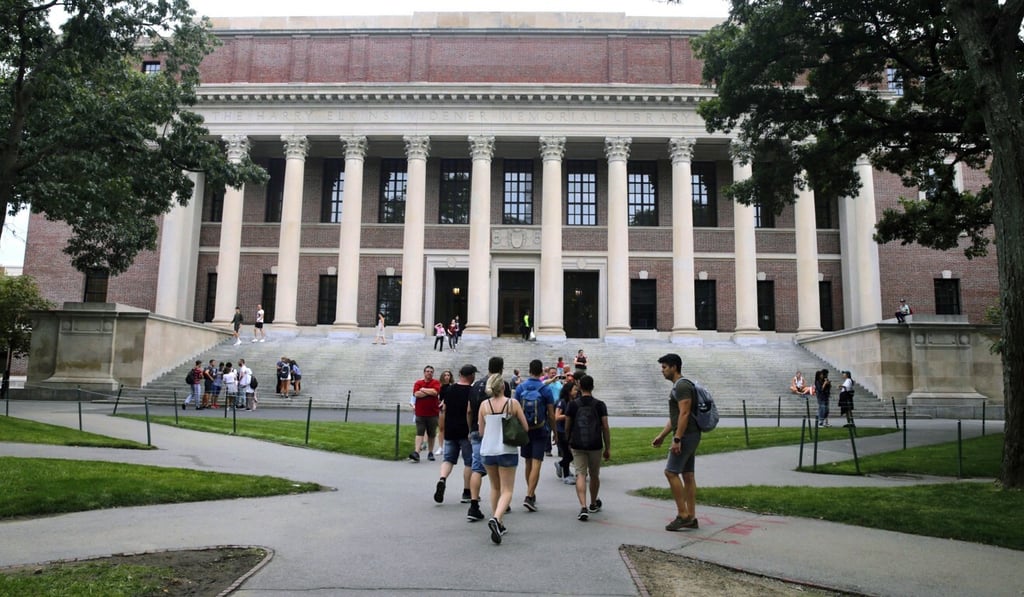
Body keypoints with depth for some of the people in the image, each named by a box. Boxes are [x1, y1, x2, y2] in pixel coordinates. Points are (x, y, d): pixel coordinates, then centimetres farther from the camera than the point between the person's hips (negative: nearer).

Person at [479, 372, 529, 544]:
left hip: (487, 450, 3)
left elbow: (481, 431, 5)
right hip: (507, 451, -3)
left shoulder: (484, 405, -1)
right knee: (507, 490, 2)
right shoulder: (513, 403, -7)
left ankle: (498, 523, 25)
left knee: (495, 488, 21)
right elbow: (525, 428, -2)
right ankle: (496, 519, -21)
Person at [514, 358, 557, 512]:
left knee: (528, 462, 16)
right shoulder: (546, 390, -8)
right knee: (536, 464, -4)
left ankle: (531, 493, 29)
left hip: (524, 430, 3)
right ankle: (529, 497, -13)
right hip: (540, 430, -3)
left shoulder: (520, 387, -1)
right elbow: (551, 415, -5)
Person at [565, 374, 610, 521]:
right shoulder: (600, 405, -1)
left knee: (580, 475, -2)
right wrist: (608, 448, 5)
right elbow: (605, 428, -2)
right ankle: (593, 504, 35)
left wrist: (569, 442, 23)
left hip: (577, 445, 0)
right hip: (595, 445, 1)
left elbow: (567, 427, 5)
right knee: (594, 476, 17)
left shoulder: (573, 405, 0)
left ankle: (583, 507, -19)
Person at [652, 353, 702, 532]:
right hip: (689, 436, 11)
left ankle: (683, 515, -6)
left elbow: (684, 414, -23)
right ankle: (691, 518, 12)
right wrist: (661, 435, 23)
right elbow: (675, 417, 24)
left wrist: (677, 439, -25)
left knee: (671, 472, -10)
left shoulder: (682, 386, -15)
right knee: (687, 475, 10)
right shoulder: (678, 386, 19)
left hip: (686, 436, -11)